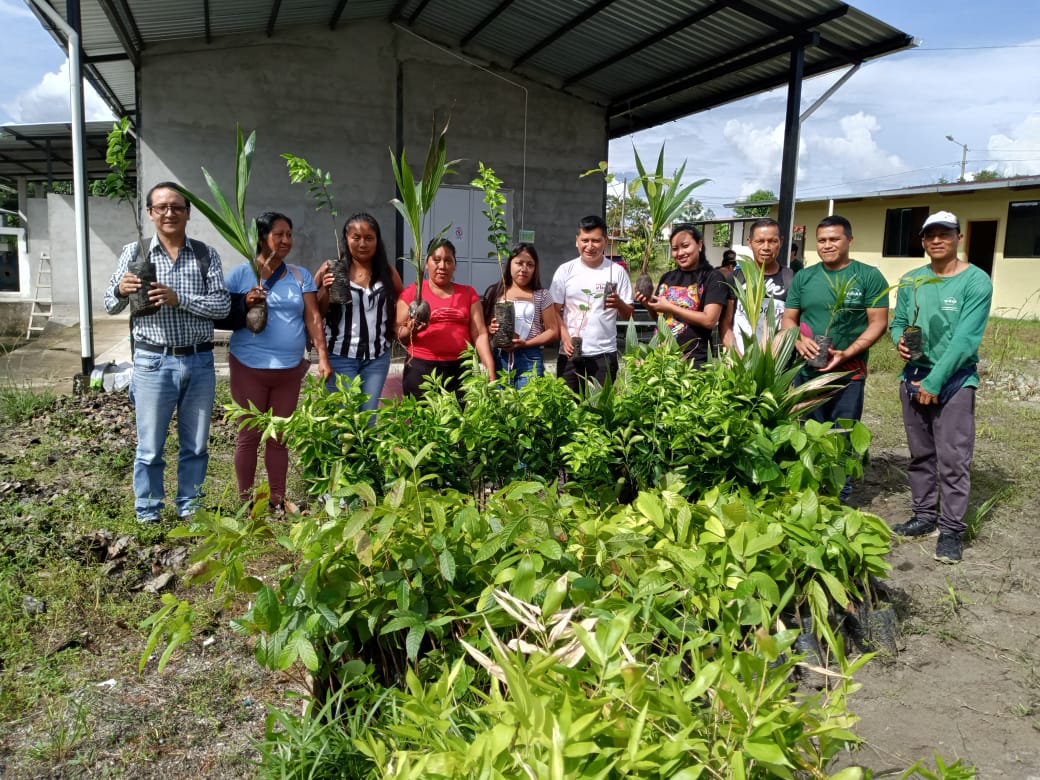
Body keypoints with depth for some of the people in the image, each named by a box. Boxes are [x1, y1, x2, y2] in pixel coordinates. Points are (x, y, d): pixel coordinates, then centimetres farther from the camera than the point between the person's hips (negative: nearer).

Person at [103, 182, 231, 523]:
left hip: (200, 362, 1)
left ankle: (190, 508, 28)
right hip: (153, 363, -1)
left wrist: (178, 298, -19)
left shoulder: (206, 254, 2)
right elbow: (110, 305, 4)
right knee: (150, 448, 7)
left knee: (195, 445, 13)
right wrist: (121, 290, -18)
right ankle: (148, 516, 23)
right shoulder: (135, 251, 1)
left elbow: (222, 304, -6)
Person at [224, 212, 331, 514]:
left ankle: (277, 500, 21)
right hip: (250, 367, -2)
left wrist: (323, 358, -8)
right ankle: (244, 499, 16)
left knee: (279, 437, 11)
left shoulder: (301, 276, 8)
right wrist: (245, 304, -16)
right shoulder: (241, 273, 1)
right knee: (250, 435, 4)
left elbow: (313, 318, 1)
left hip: (289, 369, 3)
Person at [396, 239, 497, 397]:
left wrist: (490, 370, -4)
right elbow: (399, 334, 6)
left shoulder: (468, 293, 12)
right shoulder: (411, 292, 5)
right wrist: (410, 331, -16)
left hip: (460, 369, 2)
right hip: (421, 369, -2)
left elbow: (480, 334, 6)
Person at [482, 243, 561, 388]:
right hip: (499, 359, 2)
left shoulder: (541, 296, 4)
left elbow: (553, 332, 2)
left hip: (529, 359, -2)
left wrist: (526, 343, -11)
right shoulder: (494, 293, 9)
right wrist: (490, 329, -10)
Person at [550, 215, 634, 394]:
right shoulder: (565, 271, 4)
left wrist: (619, 304, -18)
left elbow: (629, 315, 5)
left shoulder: (617, 272, 3)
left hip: (604, 354, 0)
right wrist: (565, 337, -11)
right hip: (570, 353, 1)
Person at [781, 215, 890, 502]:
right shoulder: (803, 277, 8)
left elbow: (878, 323, -6)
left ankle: (840, 497, 16)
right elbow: (788, 319, 10)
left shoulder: (869, 276, -3)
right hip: (806, 371, 3)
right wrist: (799, 340, -13)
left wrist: (846, 353, -18)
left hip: (849, 373, -3)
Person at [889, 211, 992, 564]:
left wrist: (934, 381, -17)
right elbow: (898, 322, 12)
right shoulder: (910, 281, 6)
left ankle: (951, 530, 5)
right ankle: (924, 516, 25)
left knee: (953, 460, -5)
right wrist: (900, 341, -13)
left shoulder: (976, 281, -10)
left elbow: (965, 339, -16)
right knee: (920, 455, 13)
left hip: (955, 381, -5)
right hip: (913, 378, 5)